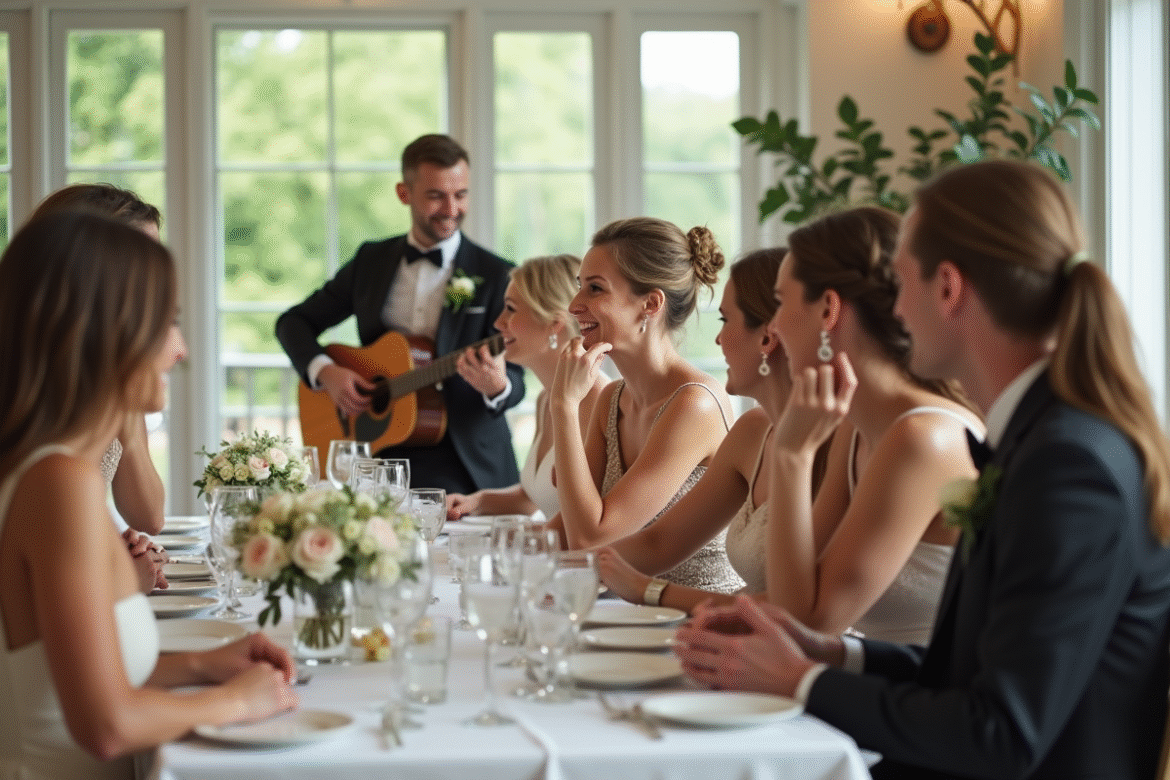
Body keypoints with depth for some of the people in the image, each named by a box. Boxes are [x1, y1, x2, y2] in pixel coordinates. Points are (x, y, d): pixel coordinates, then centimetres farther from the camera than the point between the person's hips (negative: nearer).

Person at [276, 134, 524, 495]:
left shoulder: (496, 276, -1)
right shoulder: (371, 260, 11)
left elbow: (515, 380, -6)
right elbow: (295, 322, 17)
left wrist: (497, 386, -30)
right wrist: (325, 371, -2)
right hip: (384, 452, 2)